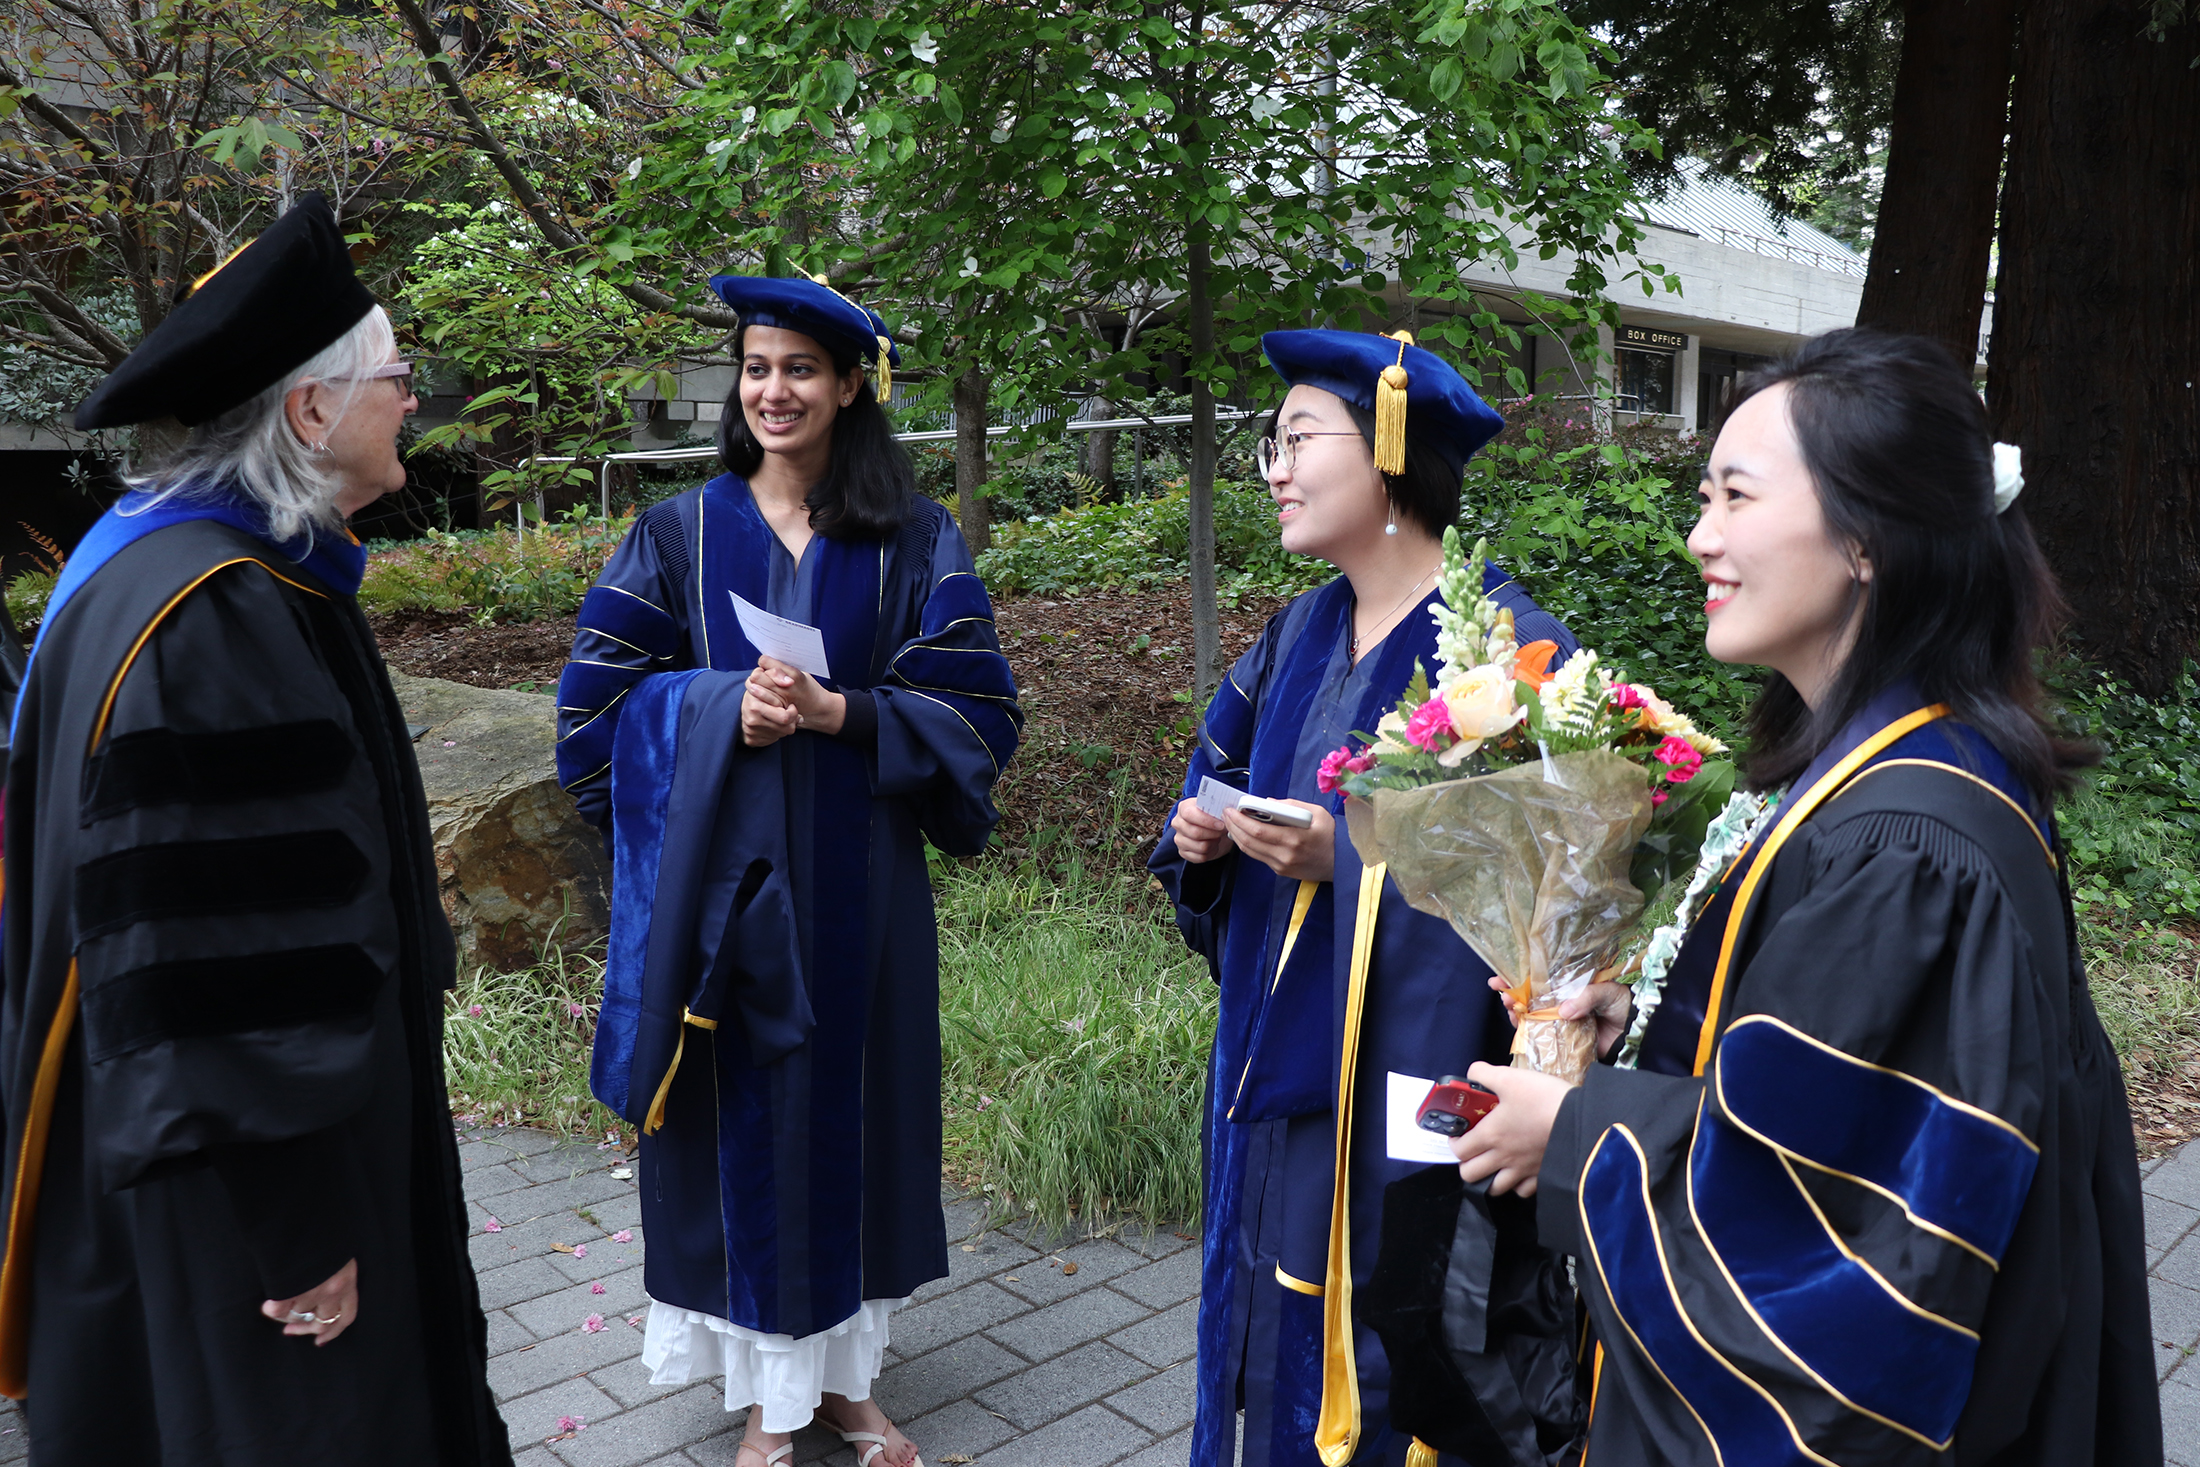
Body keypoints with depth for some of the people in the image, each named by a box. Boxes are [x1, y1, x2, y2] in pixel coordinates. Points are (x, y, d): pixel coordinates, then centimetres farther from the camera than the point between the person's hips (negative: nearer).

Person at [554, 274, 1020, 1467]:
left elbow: (976, 712, -2)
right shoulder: (681, 533, 3)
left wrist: (839, 712, -17)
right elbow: (602, 699, 1)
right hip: (722, 873, 0)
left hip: (858, 885, 0)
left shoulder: (914, 542, 2)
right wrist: (726, 706, -16)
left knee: (851, 1108, 9)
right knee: (741, 1116, 6)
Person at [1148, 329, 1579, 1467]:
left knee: (1376, 1356, 7)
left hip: (1407, 1084, -7)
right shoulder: (1302, 635, 7)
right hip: (1275, 1066, 7)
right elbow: (1221, 772, 19)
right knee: (1272, 1331, 20)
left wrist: (1350, 855, -26)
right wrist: (1202, 835, -3)